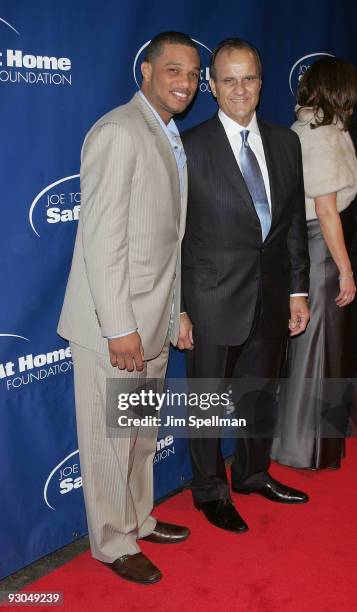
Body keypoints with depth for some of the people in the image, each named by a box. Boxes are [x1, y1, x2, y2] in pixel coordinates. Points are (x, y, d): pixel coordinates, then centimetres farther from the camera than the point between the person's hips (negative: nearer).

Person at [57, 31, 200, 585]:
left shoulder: (172, 140, 14)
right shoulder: (118, 131, -15)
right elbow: (101, 236, -20)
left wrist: (178, 314, 17)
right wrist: (119, 328, -21)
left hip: (152, 323, 9)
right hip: (114, 324, -9)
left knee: (142, 434, 22)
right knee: (110, 440, 7)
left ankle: (139, 520, 40)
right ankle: (114, 543, 26)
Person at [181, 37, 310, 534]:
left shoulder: (285, 142, 5)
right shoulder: (190, 147, -10)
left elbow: (294, 223, 8)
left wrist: (298, 290, 6)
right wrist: (177, 308, -10)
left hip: (270, 300, 5)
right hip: (213, 302, -5)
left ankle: (253, 474, 44)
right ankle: (210, 492, 33)